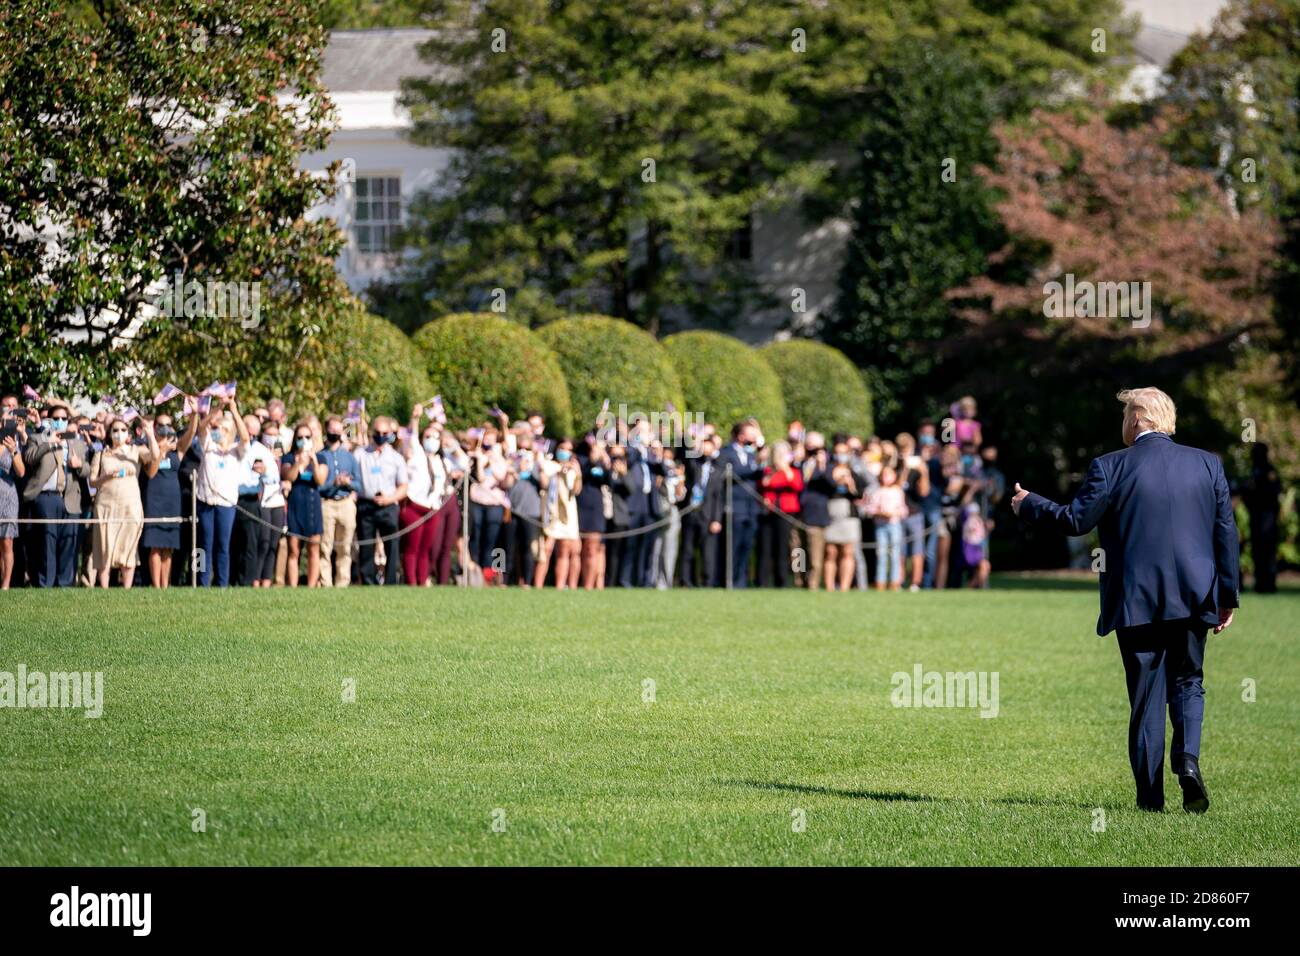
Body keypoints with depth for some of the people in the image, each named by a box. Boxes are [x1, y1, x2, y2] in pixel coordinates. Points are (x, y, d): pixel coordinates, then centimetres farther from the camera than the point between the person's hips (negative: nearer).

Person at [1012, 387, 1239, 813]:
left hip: (1136, 601, -2)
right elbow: (1226, 532, 4)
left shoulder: (1111, 467, -6)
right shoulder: (1207, 464, 3)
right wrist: (1227, 597, 10)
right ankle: (1188, 758, -9)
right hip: (1194, 599, 2)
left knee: (1146, 695, 6)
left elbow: (1076, 519, -4)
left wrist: (1028, 505, 13)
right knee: (1187, 683, 16)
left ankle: (1150, 792, 5)